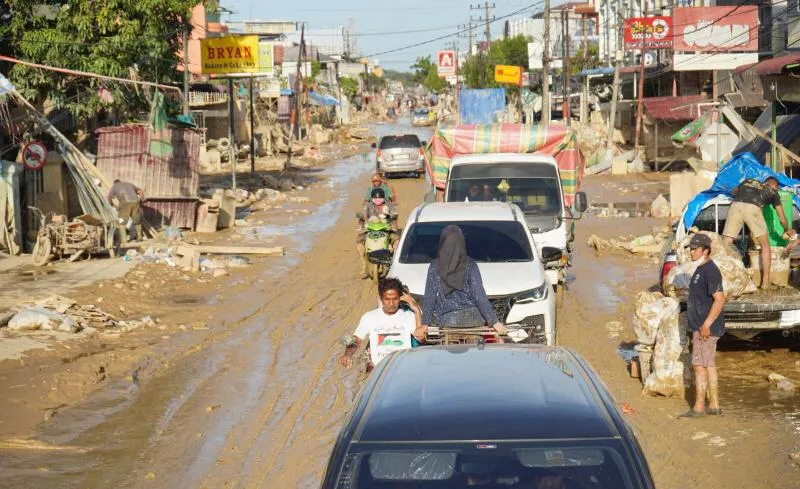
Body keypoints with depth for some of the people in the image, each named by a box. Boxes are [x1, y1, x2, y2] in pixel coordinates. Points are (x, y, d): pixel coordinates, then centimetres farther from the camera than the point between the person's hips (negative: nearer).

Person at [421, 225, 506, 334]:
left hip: (445, 320, 0)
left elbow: (430, 296, -1)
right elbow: (479, 295, -7)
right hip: (472, 318, 0)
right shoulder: (470, 265, -4)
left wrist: (425, 323, 4)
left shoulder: (435, 266, -2)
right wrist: (494, 321, -5)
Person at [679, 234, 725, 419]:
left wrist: (706, 325, -25)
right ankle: (714, 405, 18)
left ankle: (699, 408, -4)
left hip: (706, 329, -10)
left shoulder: (710, 271, -17)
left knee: (700, 366, -8)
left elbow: (719, 299, -25)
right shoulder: (701, 270, 15)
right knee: (709, 366, 13)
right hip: (702, 327, 10)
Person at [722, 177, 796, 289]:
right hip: (753, 208, -2)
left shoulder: (748, 181, 36)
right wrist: (787, 230, 53)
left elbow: (734, 192, 55)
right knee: (765, 247, 14)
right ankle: (765, 282, 12)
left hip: (735, 205, 2)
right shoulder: (772, 191, 29)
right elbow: (782, 219, 33)